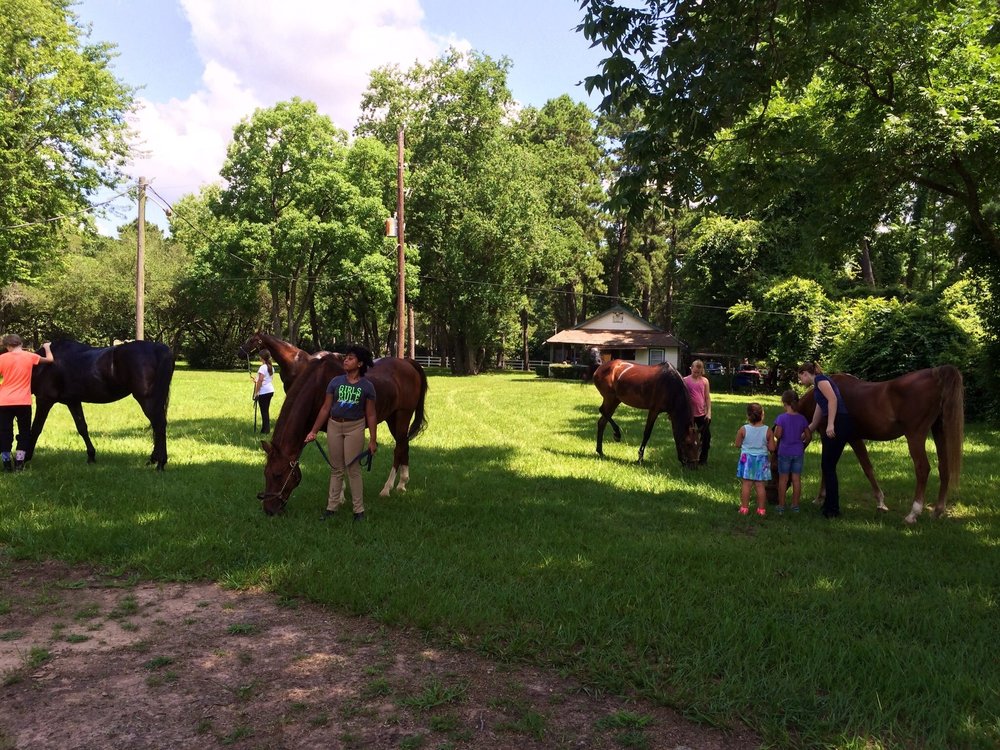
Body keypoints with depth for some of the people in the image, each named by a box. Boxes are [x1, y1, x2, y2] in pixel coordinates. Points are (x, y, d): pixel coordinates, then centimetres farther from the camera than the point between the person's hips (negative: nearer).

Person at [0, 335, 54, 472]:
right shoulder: (30, 356, 1)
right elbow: (50, 359, 15)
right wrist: (47, 347, 33)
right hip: (23, 402, 0)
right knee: (24, 433, 12)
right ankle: (19, 463, 7)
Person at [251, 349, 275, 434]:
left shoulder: (262, 368, -15)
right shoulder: (271, 367, 10)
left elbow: (260, 380, -19)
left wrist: (256, 392, -15)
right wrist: (256, 380, 22)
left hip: (264, 392, -8)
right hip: (270, 391, 8)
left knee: (264, 411, -2)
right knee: (266, 410, 14)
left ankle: (265, 430, 0)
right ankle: (267, 429, 18)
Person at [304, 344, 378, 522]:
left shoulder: (367, 386, -6)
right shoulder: (336, 382, 0)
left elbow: (370, 415, -4)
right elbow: (325, 408, 3)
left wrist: (373, 440, -6)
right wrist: (314, 431, 1)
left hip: (355, 428, -3)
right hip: (334, 426, 3)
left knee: (353, 469, 0)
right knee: (336, 469, 11)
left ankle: (359, 510, 10)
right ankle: (331, 507, 21)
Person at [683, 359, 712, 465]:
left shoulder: (704, 381, 0)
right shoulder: (685, 380, -4)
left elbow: (707, 397, 2)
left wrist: (709, 412, -5)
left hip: (702, 414, 1)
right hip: (689, 413, -1)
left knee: (706, 436, 4)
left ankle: (703, 459, 19)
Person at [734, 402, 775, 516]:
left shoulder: (743, 429, -11)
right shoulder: (768, 430, -10)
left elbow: (737, 444, -3)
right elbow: (772, 448, -7)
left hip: (747, 458, 0)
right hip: (762, 459, 0)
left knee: (746, 484, 6)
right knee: (760, 485, 6)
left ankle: (744, 508, 10)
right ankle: (761, 509, 12)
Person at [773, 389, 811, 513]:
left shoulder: (781, 417, -12)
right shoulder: (802, 418, -1)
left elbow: (777, 435, -19)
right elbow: (808, 436, 2)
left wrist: (775, 434, 3)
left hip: (784, 452, -3)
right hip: (798, 452, 3)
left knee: (783, 479, 6)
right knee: (796, 479, 9)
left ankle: (781, 506, 11)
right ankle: (795, 506, 15)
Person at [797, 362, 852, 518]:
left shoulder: (820, 379, 0)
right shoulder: (818, 387, 27)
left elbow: (833, 399, -17)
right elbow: (815, 422, 32)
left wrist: (830, 424, -24)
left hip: (838, 423, -9)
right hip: (840, 425, 9)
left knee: (828, 466, -3)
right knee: (828, 466, 15)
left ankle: (833, 509, 2)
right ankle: (829, 505, 23)